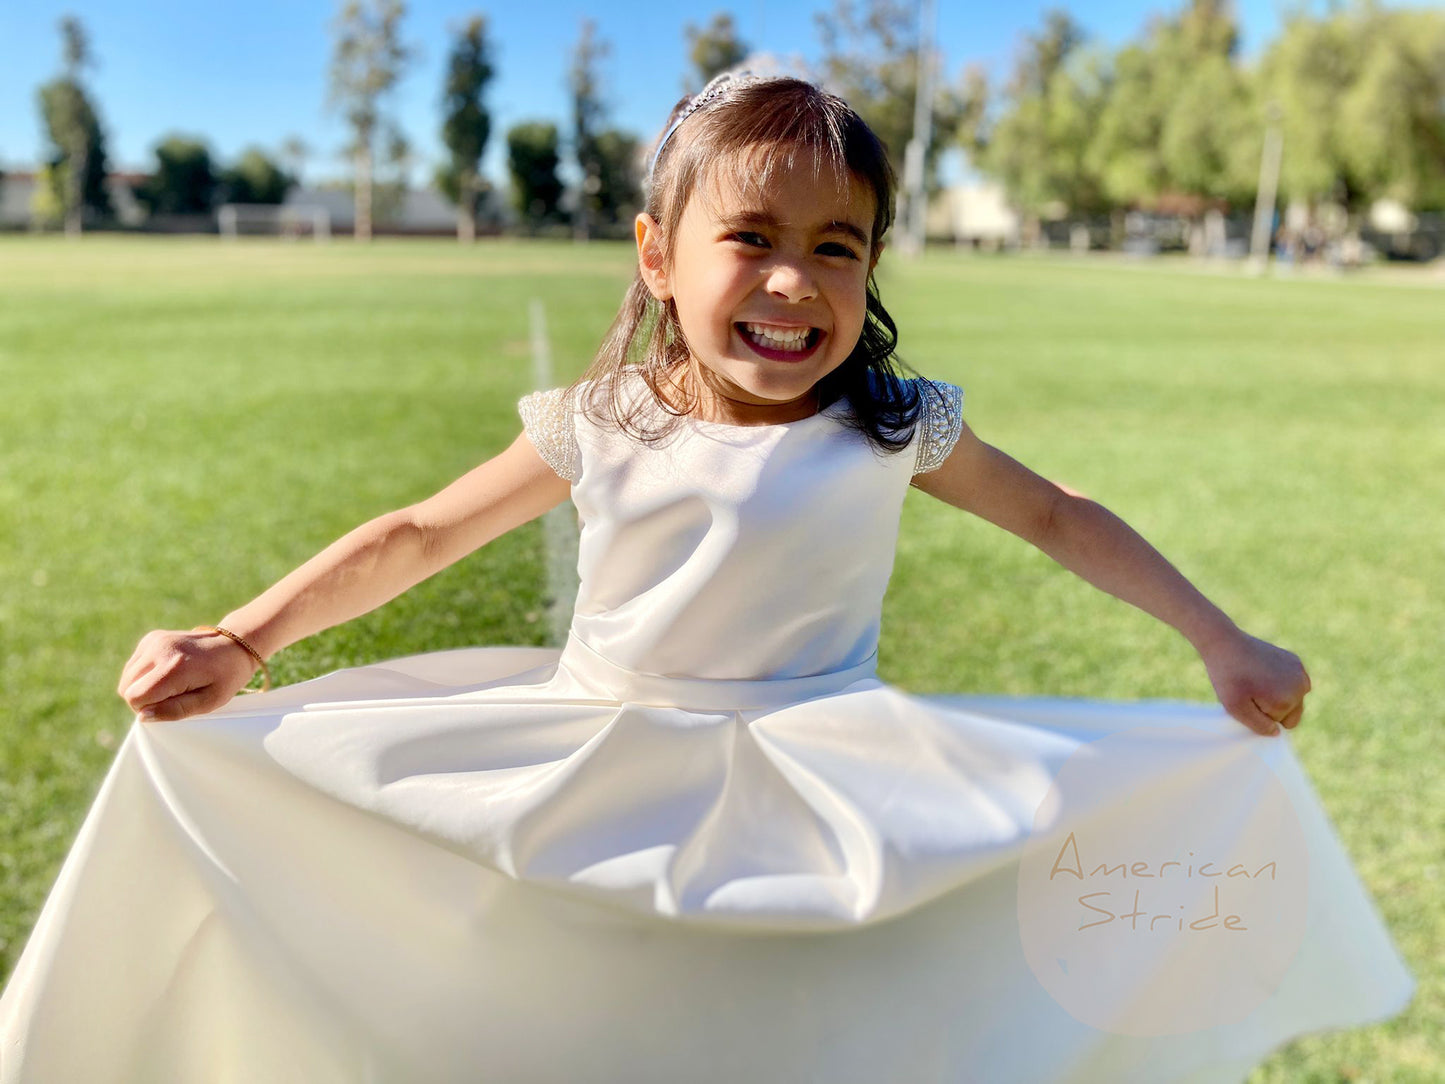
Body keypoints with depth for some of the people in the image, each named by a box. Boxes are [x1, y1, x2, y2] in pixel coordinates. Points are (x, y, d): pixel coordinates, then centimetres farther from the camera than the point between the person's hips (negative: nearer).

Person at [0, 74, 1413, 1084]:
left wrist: (1223, 644, 2)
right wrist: (237, 644, -7)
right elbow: (417, 537, 1)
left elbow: (1059, 518, 5)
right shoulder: (599, 428, -7)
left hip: (821, 796, 0)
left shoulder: (896, 429, -8)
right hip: (597, 782, 1)